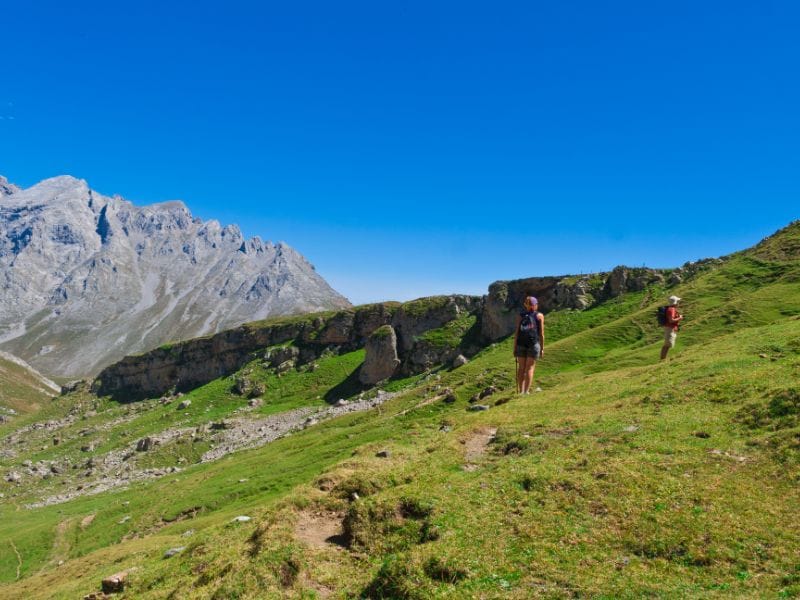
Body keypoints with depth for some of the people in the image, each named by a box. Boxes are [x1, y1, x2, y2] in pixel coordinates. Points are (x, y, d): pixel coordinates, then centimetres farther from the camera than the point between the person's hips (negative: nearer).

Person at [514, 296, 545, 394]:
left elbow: (516, 332, 9)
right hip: (533, 343, -3)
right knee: (530, 368, -2)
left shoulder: (520, 315, 16)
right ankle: (526, 391, -8)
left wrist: (514, 347, 9)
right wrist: (542, 348, 6)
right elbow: (541, 333, 4)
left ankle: (520, 391, 7)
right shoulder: (539, 315, 10)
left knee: (521, 368, 8)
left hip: (521, 343, 3)